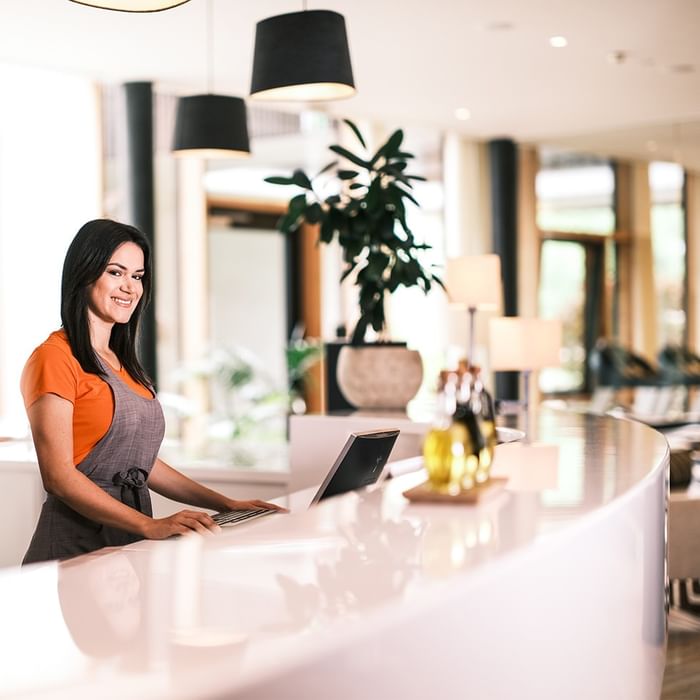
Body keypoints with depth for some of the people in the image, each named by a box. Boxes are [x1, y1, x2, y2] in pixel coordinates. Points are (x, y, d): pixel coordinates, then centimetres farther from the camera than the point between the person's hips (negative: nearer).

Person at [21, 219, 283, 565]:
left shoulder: (124, 364, 21)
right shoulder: (55, 358, -6)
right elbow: (59, 475, -13)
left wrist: (226, 504, 13)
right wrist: (150, 526, -21)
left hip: (131, 543, 8)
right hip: (76, 546, -8)